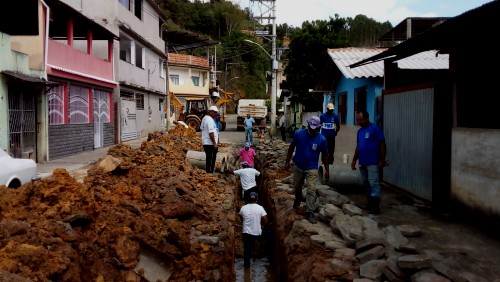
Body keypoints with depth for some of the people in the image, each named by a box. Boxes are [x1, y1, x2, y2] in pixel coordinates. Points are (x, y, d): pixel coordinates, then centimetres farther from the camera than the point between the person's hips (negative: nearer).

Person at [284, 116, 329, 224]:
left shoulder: (321, 139, -14)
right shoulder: (298, 134, -14)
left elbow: (324, 155, -3)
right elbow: (291, 147, -1)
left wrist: (327, 170, -3)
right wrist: (287, 161, -1)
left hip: (312, 168, -2)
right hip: (298, 166, 2)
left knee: (311, 190, -11)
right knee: (297, 187, 21)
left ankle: (310, 213, -4)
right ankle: (298, 199, 52)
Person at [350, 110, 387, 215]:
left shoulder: (375, 128, -9)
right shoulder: (360, 131, 13)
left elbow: (382, 144, -10)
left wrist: (382, 160, -13)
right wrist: (354, 160, 16)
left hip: (373, 162, -8)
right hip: (362, 163, 8)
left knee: (374, 183, -7)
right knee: (366, 183, 12)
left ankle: (376, 206, -4)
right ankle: (370, 203, 22)